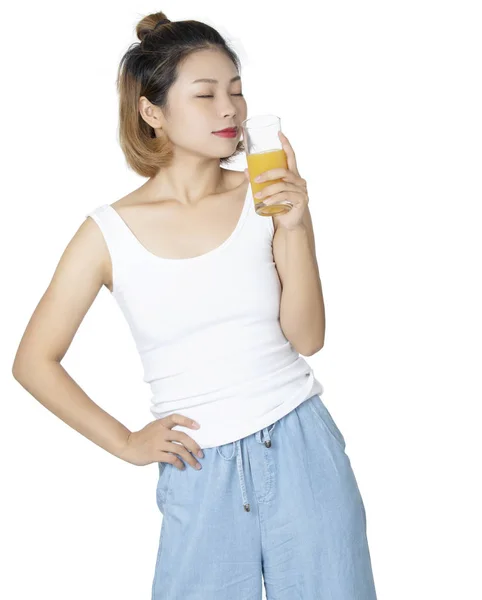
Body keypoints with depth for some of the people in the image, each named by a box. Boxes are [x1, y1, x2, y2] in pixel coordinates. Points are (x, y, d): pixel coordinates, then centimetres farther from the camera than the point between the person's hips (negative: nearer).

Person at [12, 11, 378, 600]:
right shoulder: (109, 232, -5)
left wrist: (296, 228, -15)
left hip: (303, 448, 1)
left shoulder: (269, 197, -2)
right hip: (200, 472, -1)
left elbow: (306, 337, -4)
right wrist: (125, 443, 1)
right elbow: (33, 362, 2)